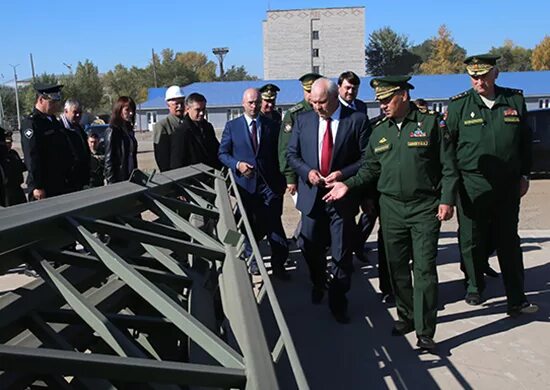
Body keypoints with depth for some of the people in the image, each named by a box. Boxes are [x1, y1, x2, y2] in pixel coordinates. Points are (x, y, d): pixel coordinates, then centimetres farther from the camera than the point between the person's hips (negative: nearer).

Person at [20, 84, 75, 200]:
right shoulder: (30, 123, -11)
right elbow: (32, 158, -18)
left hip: (63, 185, 8)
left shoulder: (55, 122, 16)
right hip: (43, 188, -8)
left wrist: (69, 178, 17)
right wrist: (37, 187, -22)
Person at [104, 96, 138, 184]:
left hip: (131, 177, 7)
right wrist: (111, 181, -15)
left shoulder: (129, 129, 13)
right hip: (119, 179, -7)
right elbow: (108, 159, -12)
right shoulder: (112, 131, -9)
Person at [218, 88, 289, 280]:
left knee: (274, 223, -7)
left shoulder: (271, 125, 6)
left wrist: (282, 180, 0)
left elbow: (278, 153, 7)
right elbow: (222, 154, 4)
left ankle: (278, 263, 4)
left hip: (269, 183, 0)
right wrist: (237, 165, -14)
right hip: (245, 183, 0)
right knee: (250, 224, 14)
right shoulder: (232, 126, 3)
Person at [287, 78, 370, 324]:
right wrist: (307, 171, -11)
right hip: (312, 195, 3)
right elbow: (292, 155, 8)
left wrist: (344, 173, -19)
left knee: (341, 253, 5)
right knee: (311, 248, 14)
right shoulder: (303, 121, 4)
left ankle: (338, 303, 22)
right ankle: (318, 286, 43)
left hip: (342, 196, -3)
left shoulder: (357, 120, -6)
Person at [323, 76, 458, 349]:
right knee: (397, 266, 11)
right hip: (391, 207, 4)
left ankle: (425, 331, 3)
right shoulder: (379, 131, 9)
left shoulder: (430, 124, -3)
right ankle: (406, 316, 28)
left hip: (425, 207, -4)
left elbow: (448, 167, -3)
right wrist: (348, 185, 0)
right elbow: (370, 168, 14)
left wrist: (447, 200, -9)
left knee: (424, 268, -5)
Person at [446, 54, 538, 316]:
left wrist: (524, 175, 10)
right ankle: (474, 287, 29)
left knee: (509, 241, 7)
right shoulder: (458, 105, -1)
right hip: (471, 185, -2)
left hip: (508, 185, 2)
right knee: (472, 240, 8)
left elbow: (525, 140, 12)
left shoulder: (515, 100, 5)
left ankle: (516, 300, 15)